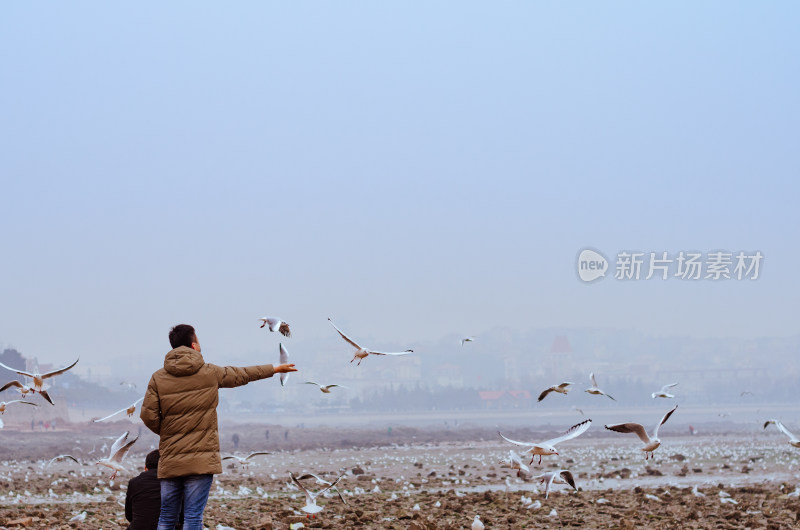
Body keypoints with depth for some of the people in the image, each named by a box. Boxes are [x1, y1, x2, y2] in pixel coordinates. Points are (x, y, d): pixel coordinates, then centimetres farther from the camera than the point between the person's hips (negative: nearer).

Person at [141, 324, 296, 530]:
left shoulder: (158, 378, 1)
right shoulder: (210, 373, 2)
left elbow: (148, 415, -4)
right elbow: (241, 374, 18)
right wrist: (274, 369, 35)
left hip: (170, 461, 2)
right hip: (201, 459, -2)